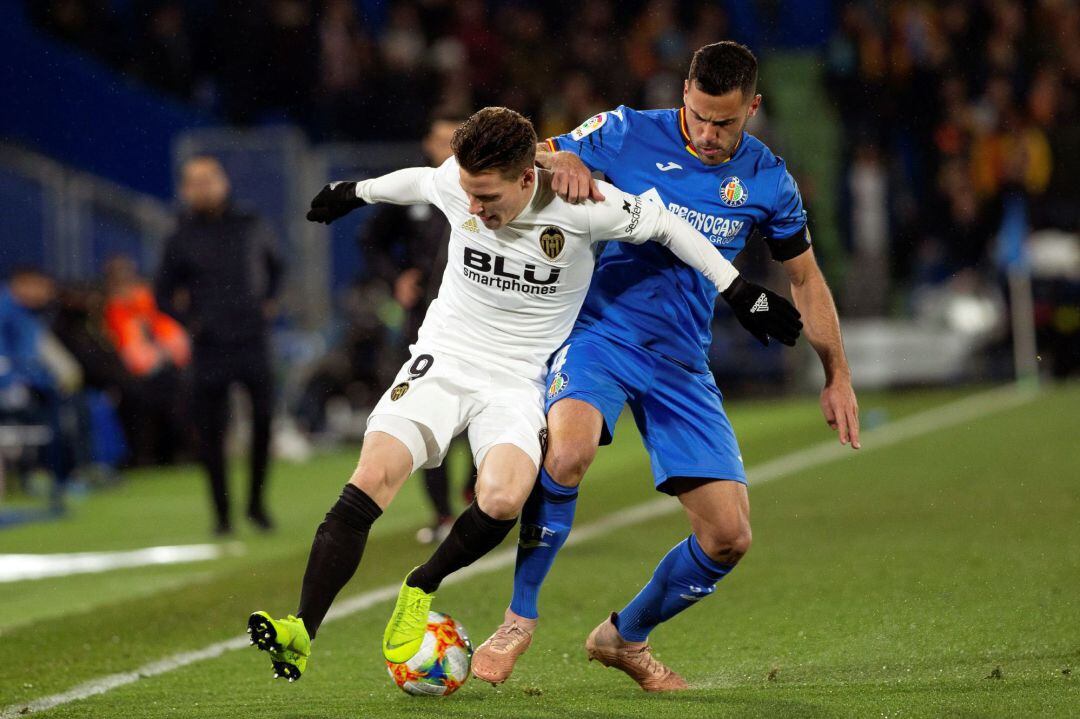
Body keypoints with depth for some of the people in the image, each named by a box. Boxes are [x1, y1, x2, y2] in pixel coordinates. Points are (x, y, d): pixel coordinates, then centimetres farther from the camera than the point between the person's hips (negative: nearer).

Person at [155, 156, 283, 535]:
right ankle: (222, 513, 8)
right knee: (212, 432, 0)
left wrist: (268, 301, 11)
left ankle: (257, 503, 9)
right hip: (210, 348, -1)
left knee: (263, 418, -7)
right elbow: (163, 293, 11)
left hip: (253, 339, 1)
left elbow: (274, 264, 24)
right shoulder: (182, 240, 2)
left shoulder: (251, 227, 6)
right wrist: (189, 319, -3)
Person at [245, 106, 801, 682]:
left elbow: (665, 227, -1)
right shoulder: (454, 182, -8)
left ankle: (420, 590, -3)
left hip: (520, 379, -2)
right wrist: (355, 193, 35)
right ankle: (301, 636, -26)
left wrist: (739, 293, 2)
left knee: (503, 500, -31)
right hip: (442, 358, 2)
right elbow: (417, 181, 17)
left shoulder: (580, 206, -17)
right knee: (371, 478, -23)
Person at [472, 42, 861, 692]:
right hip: (599, 334, -4)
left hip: (682, 364, 4)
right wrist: (562, 161, -25)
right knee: (567, 451, -36)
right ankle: (519, 621, -18)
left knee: (730, 538, -3)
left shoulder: (767, 181, 3)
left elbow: (805, 277, 16)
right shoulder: (627, 134, -6)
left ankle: (626, 637, 23)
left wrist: (838, 376, 13)